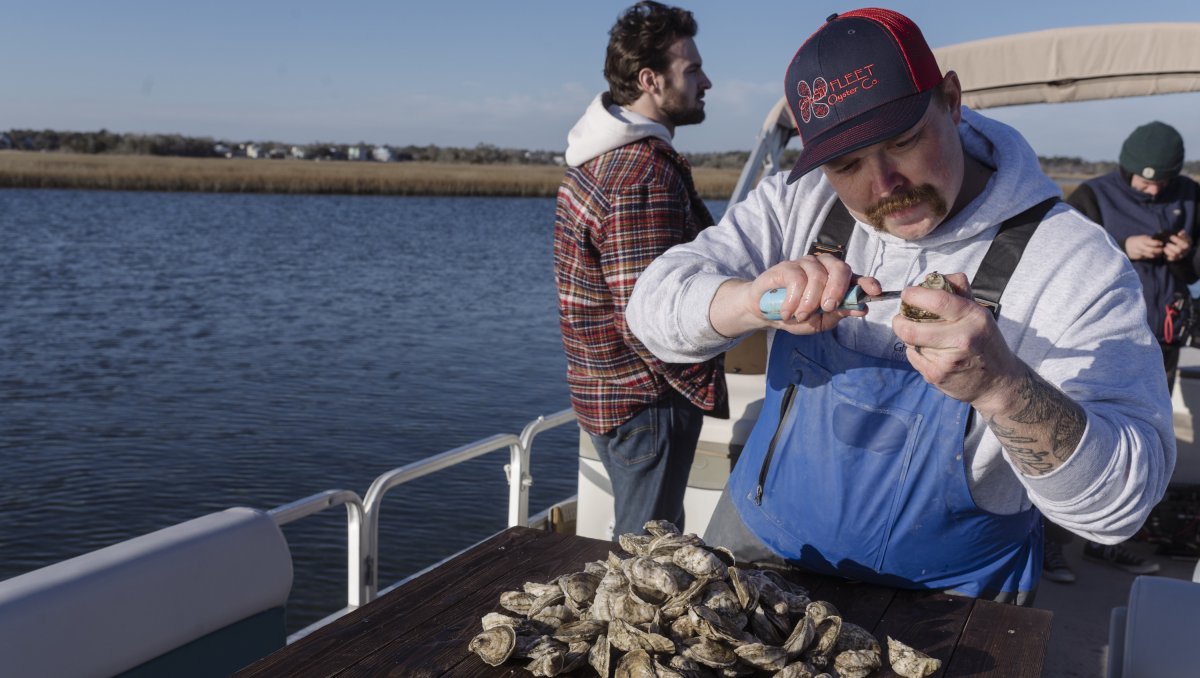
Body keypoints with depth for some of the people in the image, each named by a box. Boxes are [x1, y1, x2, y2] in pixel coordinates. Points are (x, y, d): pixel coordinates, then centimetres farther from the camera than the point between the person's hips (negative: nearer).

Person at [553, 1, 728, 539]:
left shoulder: (598, 156, 8)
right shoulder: (648, 176, -24)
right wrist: (708, 388, -14)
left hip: (604, 389, 10)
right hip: (647, 402, -10)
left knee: (636, 540, 23)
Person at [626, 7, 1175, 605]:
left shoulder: (1079, 266, -18)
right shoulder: (795, 207, -6)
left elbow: (1122, 502, -23)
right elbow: (653, 303, -13)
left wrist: (1001, 384, -42)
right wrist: (752, 301, -33)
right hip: (760, 547, 2)